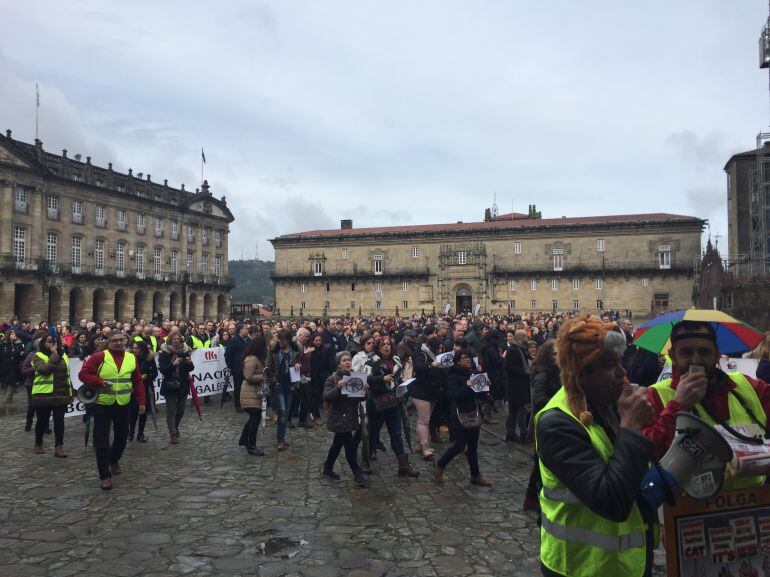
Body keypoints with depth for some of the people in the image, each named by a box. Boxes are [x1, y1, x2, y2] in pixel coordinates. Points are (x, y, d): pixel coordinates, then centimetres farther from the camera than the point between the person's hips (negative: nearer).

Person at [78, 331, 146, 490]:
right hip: (102, 404, -4)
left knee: (122, 436, 17)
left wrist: (141, 401, 5)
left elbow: (138, 381, 9)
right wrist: (100, 382, -22)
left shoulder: (132, 358, 3)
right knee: (101, 441, -3)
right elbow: (83, 374, -8)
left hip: (123, 404, 4)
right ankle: (104, 475, 8)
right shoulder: (99, 357, -9)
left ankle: (114, 460, 45)